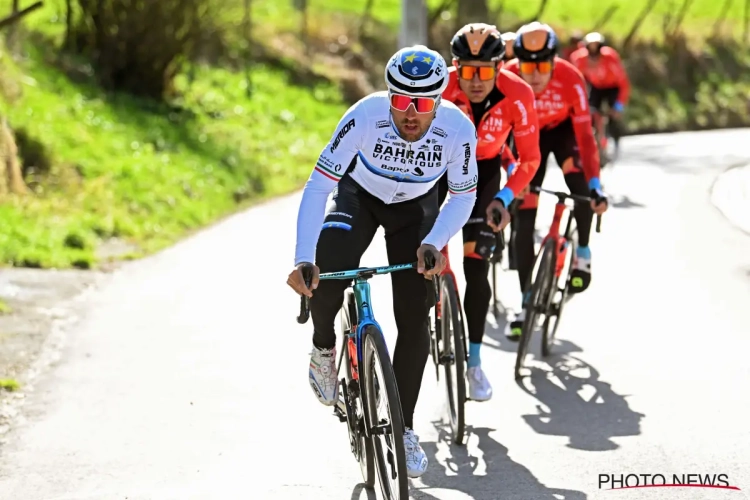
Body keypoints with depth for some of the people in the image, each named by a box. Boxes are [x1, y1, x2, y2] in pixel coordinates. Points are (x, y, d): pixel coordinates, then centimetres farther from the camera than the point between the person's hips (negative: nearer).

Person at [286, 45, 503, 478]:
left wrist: (434, 243, -33)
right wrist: (303, 260, -41)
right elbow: (318, 187, -32)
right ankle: (324, 347, 6)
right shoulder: (365, 116, -36)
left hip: (416, 207, 1)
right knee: (326, 276, -28)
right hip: (359, 196, -1)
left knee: (414, 318, -5)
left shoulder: (458, 129, -32)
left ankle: (404, 428, 11)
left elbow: (463, 197, -16)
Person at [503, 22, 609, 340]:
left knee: (579, 182, -29)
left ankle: (582, 253, -2)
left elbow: (585, 135, -34)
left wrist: (595, 186, -40)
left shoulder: (570, 79, -34)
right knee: (523, 220, -6)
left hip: (563, 130, -1)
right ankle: (527, 303, 2)